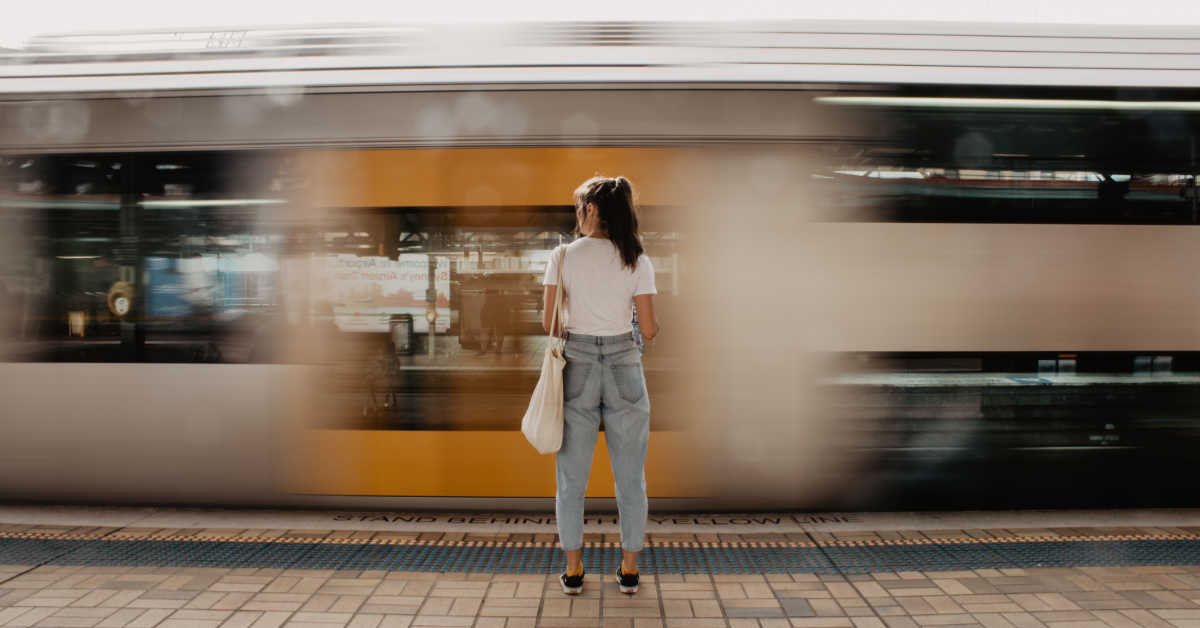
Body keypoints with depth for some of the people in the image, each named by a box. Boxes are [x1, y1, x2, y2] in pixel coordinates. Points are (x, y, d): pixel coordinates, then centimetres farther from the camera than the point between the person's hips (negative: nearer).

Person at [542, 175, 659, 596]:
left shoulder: (564, 256, -5)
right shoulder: (637, 262, -4)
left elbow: (548, 322, -3)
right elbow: (650, 329, -4)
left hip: (577, 366, 0)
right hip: (625, 367, 0)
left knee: (571, 477, 12)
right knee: (630, 477, 12)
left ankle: (573, 570, 18)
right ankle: (629, 569, 19)